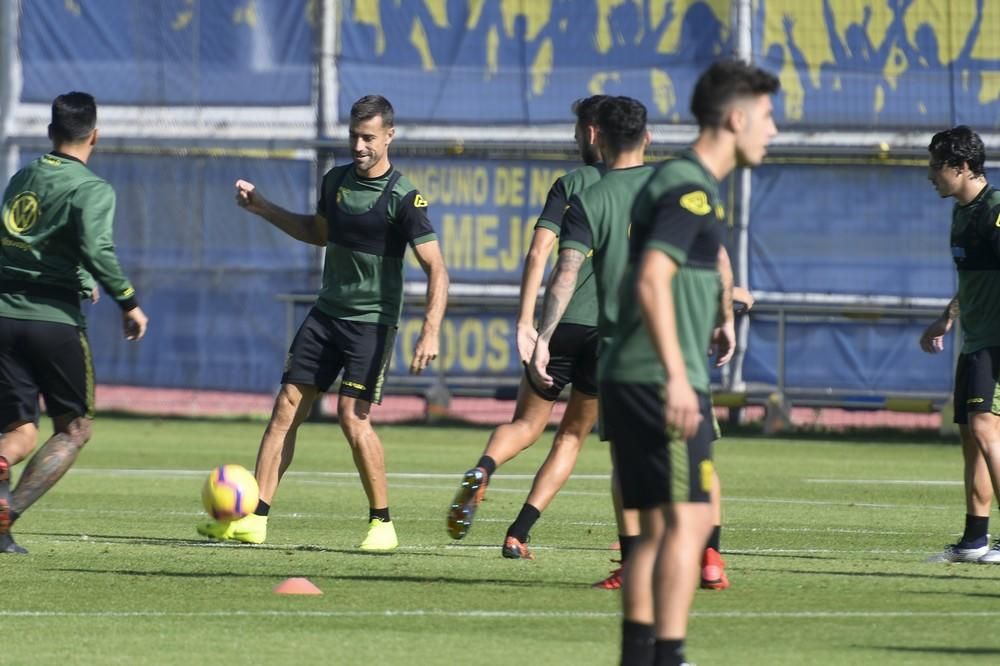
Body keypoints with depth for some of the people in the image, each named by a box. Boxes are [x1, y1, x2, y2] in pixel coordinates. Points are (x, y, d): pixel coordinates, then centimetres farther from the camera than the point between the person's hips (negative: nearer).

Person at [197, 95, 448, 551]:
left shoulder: (403, 198, -14)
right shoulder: (336, 180, 6)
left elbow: (436, 270, -17)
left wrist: (430, 333, -28)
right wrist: (262, 208, 20)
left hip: (372, 321, -6)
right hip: (326, 312, 6)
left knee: (353, 417, -16)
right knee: (286, 409, 0)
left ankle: (382, 523, -2)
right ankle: (254, 519, 2)